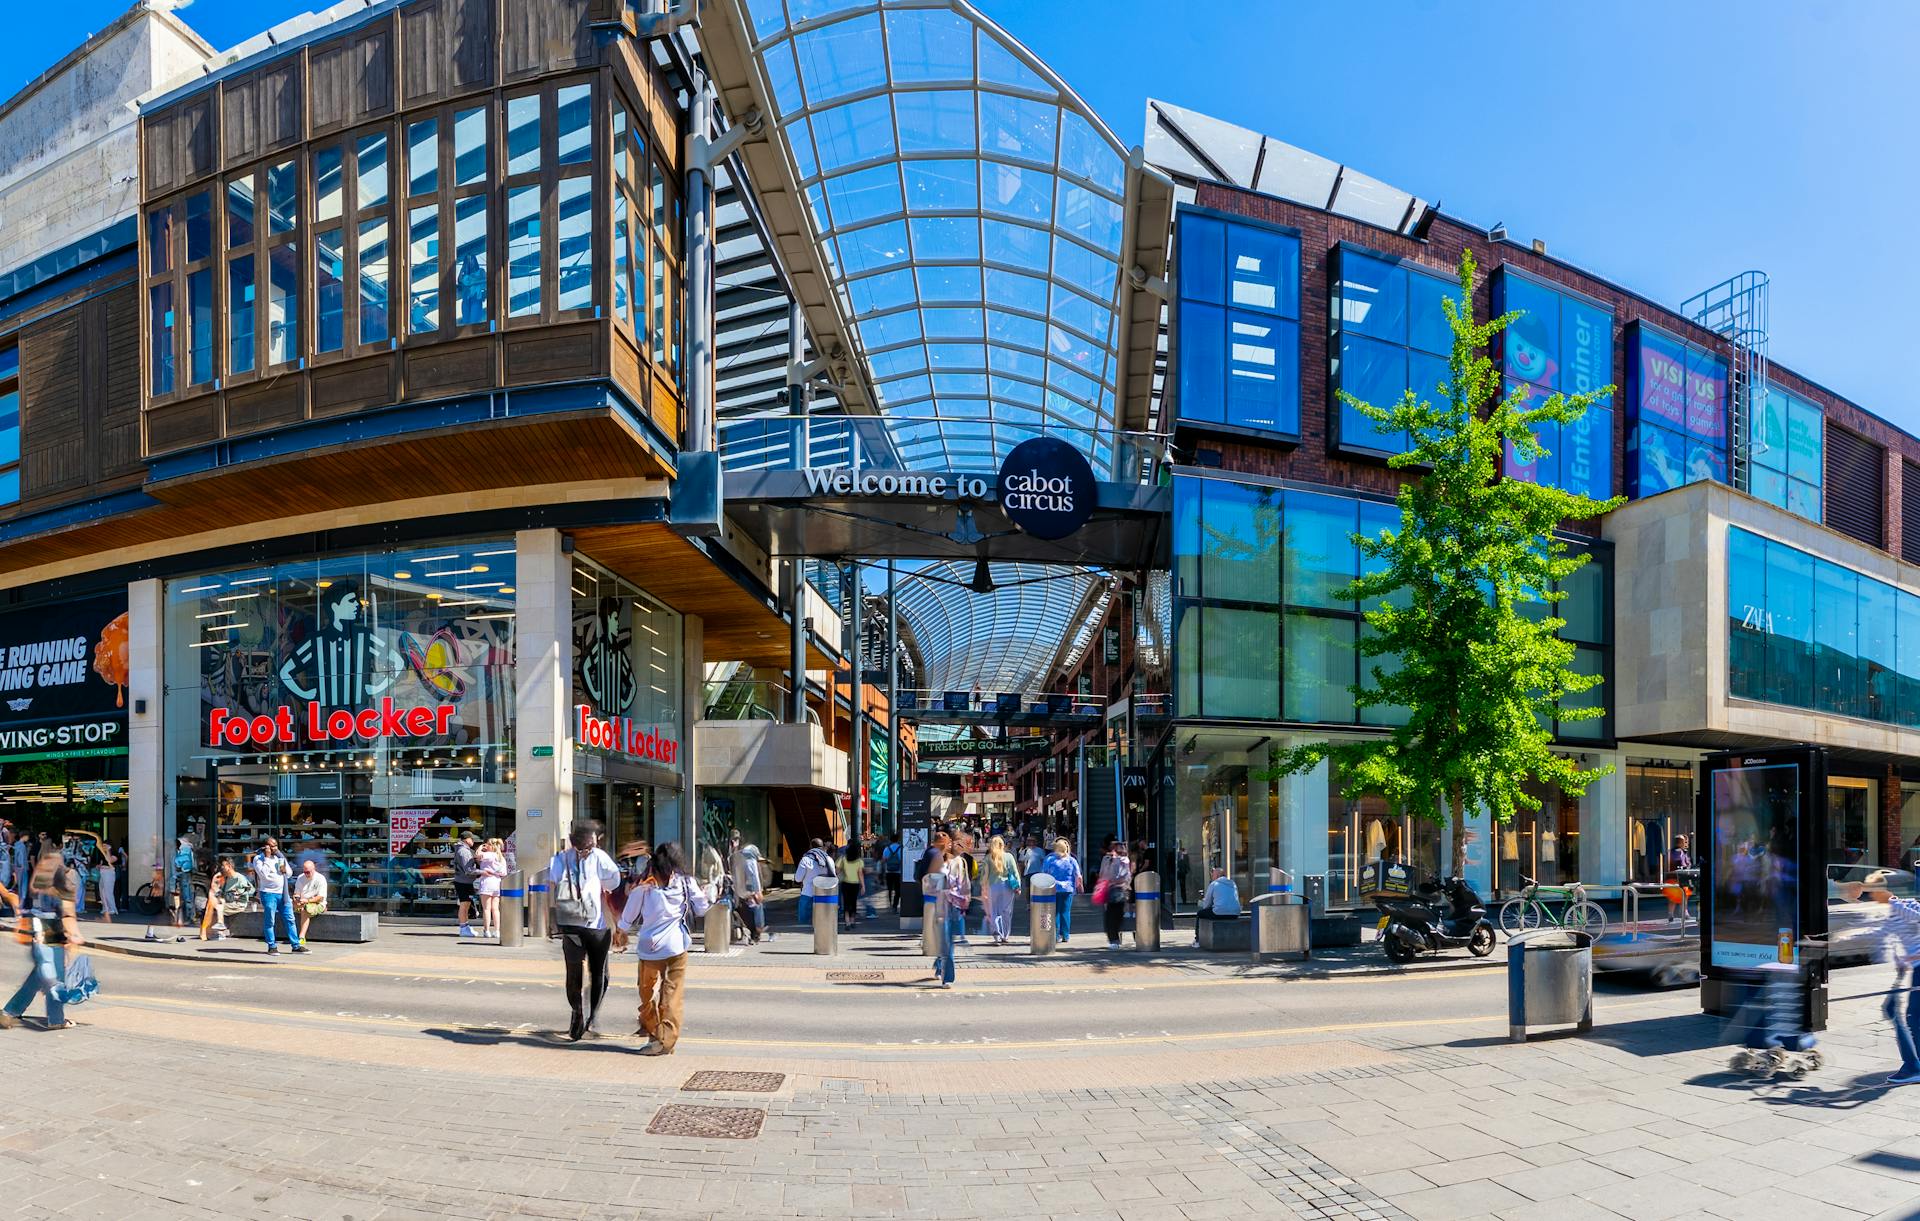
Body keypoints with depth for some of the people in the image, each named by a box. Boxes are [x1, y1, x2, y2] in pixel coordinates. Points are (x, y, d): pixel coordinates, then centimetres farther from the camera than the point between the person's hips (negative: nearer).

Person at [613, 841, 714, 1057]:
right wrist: (708, 895, 27)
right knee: (673, 993, 4)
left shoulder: (644, 885, -2)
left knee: (647, 990, 16)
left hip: (650, 946, 0)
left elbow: (630, 914, 6)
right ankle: (666, 1040, 1)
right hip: (677, 945, 1)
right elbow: (701, 909, 7)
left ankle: (650, 1027, 26)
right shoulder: (685, 882, -1)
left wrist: (621, 933, 23)